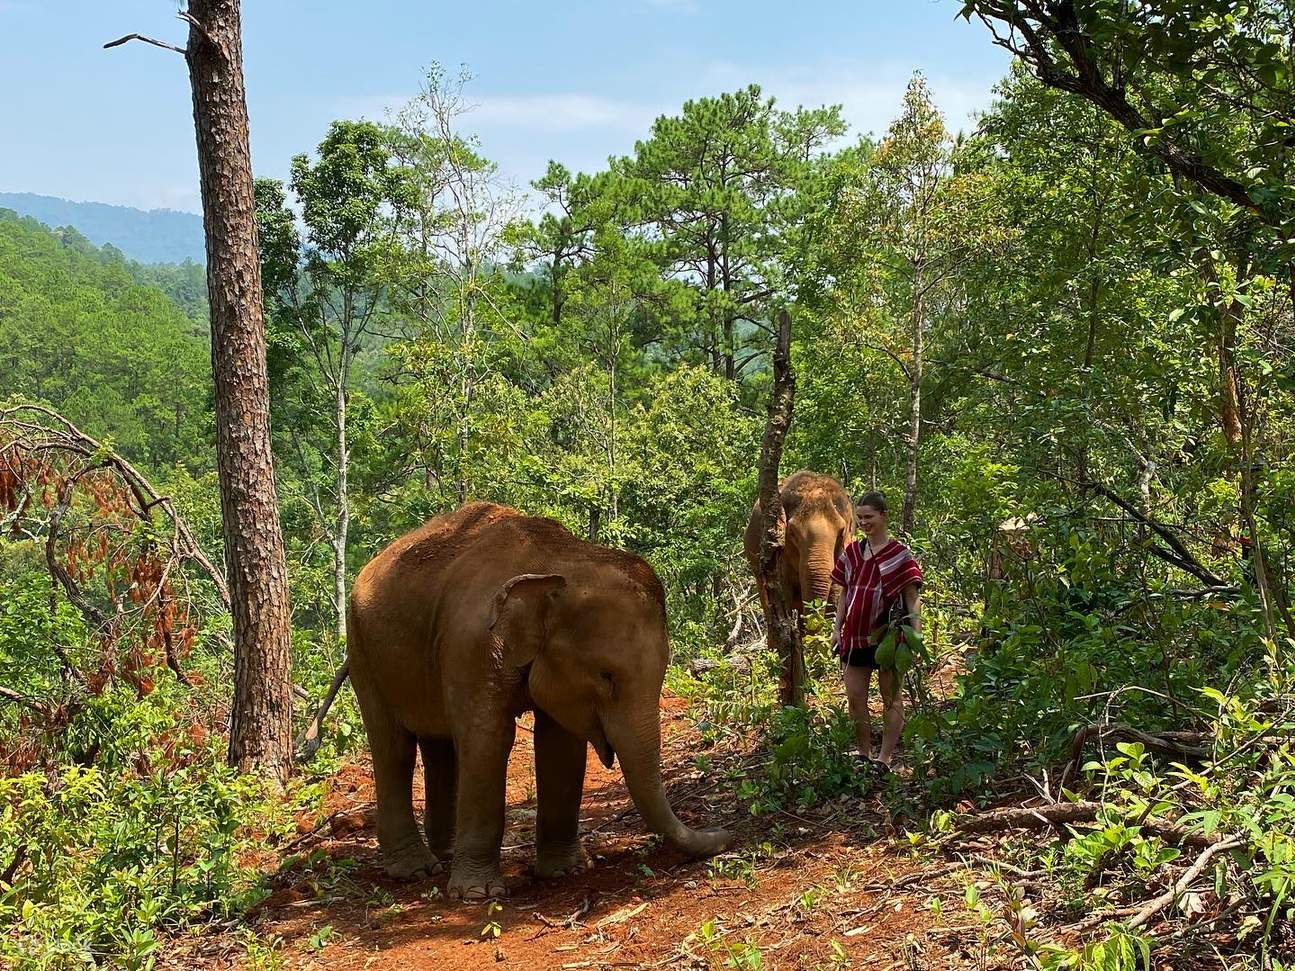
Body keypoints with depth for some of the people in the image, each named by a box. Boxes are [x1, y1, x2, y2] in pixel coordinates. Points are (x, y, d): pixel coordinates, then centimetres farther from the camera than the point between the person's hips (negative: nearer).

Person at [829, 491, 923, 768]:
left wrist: (916, 634, -14)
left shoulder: (899, 554, -5)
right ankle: (863, 755, 17)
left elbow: (912, 598, -6)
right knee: (855, 699, 6)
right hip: (855, 635, 5)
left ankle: (884, 759, 8)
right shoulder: (851, 552, 9)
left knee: (891, 698, 5)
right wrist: (837, 629, 9)